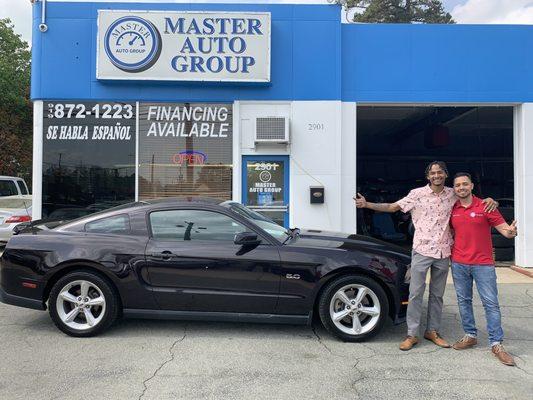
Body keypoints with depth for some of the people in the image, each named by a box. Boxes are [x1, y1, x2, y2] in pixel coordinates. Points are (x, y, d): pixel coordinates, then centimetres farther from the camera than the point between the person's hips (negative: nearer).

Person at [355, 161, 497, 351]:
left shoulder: (452, 194, 6)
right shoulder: (418, 194, -4)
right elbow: (392, 207, -4)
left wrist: (489, 200, -3)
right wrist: (366, 204, -15)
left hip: (443, 252, 4)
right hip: (422, 250, -3)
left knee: (437, 294, 12)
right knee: (416, 293, -2)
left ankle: (432, 331, 25)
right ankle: (412, 334, 7)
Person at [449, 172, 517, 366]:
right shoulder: (452, 210, 5)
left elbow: (504, 228, -7)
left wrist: (511, 232, -29)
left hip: (483, 264, -3)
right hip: (458, 264, 3)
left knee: (491, 303, -1)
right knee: (463, 301, 11)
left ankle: (496, 344, 8)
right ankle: (470, 336, 24)